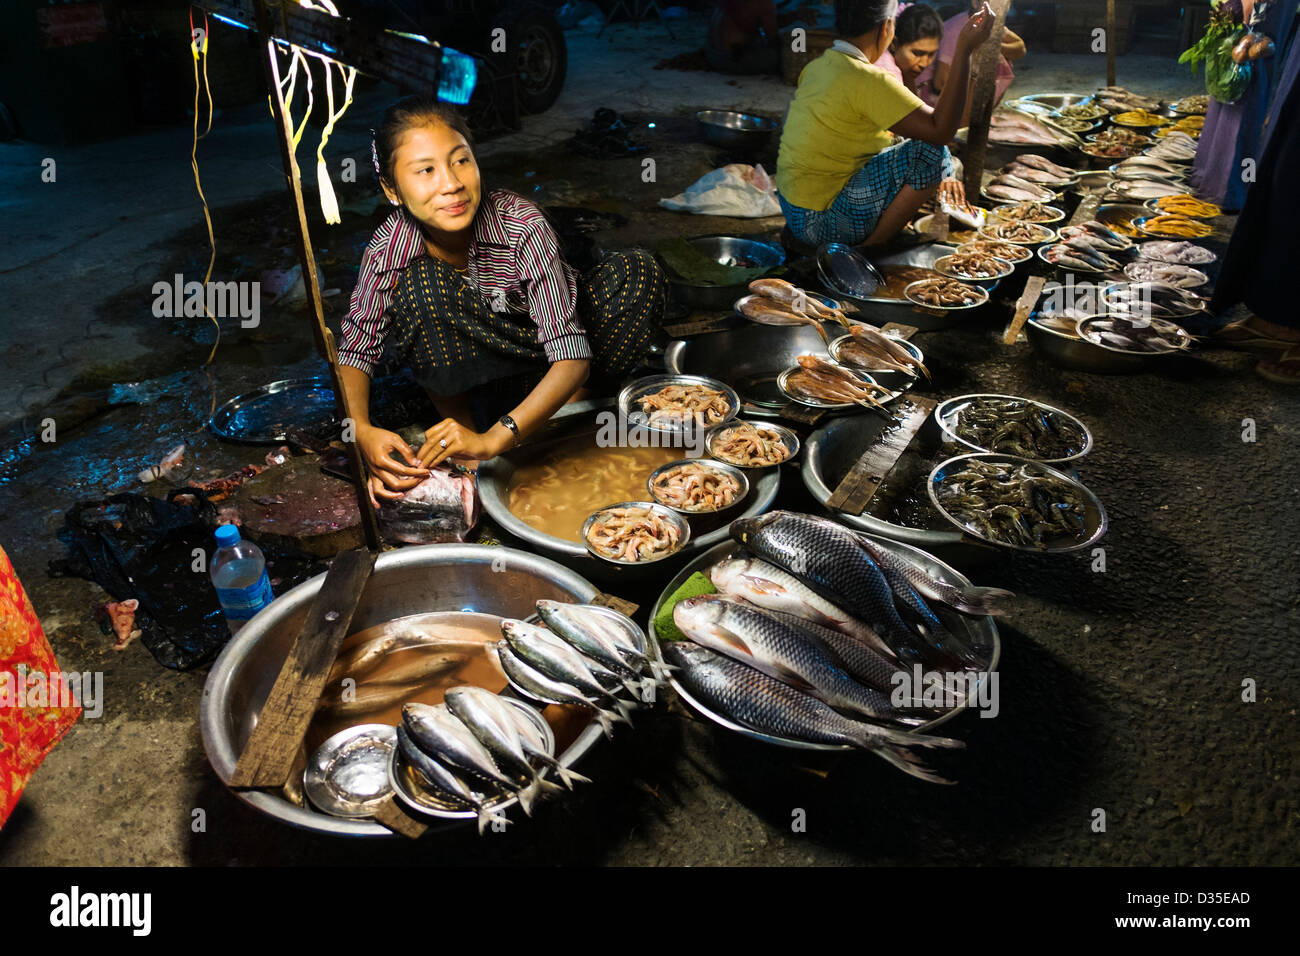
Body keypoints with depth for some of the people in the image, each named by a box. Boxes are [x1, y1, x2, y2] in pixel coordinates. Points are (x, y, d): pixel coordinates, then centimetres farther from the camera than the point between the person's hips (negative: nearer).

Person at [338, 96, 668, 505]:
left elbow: (571, 357, -32)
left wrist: (493, 439, -44)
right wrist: (363, 432, -34)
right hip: (466, 373, 0)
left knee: (636, 272, -24)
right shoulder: (389, 247, -21)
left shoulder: (522, 224, -28)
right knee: (417, 284, -31)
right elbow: (354, 350, -13)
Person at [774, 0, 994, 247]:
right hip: (819, 223, -9)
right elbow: (941, 130, -21)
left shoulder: (816, 67, 6)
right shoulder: (867, 80, -20)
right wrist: (965, 51, -17)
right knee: (933, 155, -14)